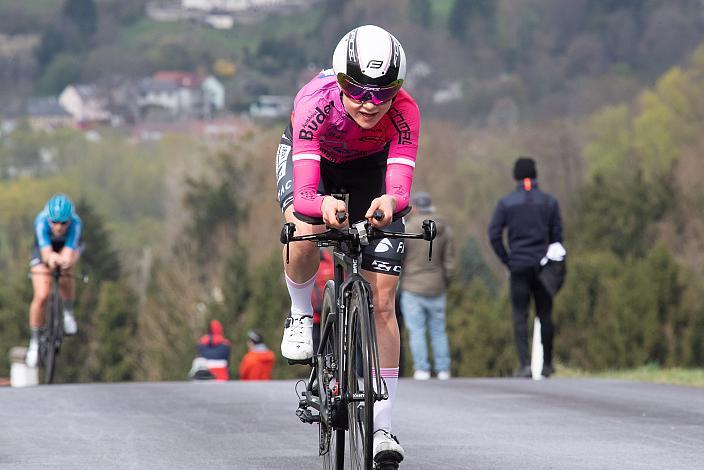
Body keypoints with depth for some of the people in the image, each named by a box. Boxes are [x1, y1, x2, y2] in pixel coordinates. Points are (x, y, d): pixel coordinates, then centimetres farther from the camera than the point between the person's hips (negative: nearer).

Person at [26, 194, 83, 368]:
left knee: (66, 268, -31)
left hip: (68, 250, 1)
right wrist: (51, 258, -69)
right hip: (43, 252, -1)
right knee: (41, 297, -14)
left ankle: (68, 312, -5)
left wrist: (65, 260, -67)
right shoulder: (41, 221, -36)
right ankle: (34, 342, 4)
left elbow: (68, 254, -44)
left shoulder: (75, 223, -36)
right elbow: (46, 252, -46)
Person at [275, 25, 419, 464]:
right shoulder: (316, 103, -40)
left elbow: (400, 184, -46)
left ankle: (382, 424, -2)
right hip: (310, 155, -1)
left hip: (370, 165, 1)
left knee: (381, 300, -7)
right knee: (305, 235, -36)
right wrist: (323, 205, -70)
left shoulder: (404, 112, -36)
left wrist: (390, 202, -70)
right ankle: (301, 314, -3)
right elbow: (304, 194, -47)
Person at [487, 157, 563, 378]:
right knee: (545, 315, 11)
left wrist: (506, 260, 5)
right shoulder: (549, 202, 2)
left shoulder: (506, 203, -1)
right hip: (543, 267, 1)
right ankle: (547, 364, 17)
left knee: (520, 316, 0)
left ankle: (525, 364, -12)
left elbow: (494, 234, -4)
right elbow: (557, 235, 4)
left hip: (519, 267, -1)